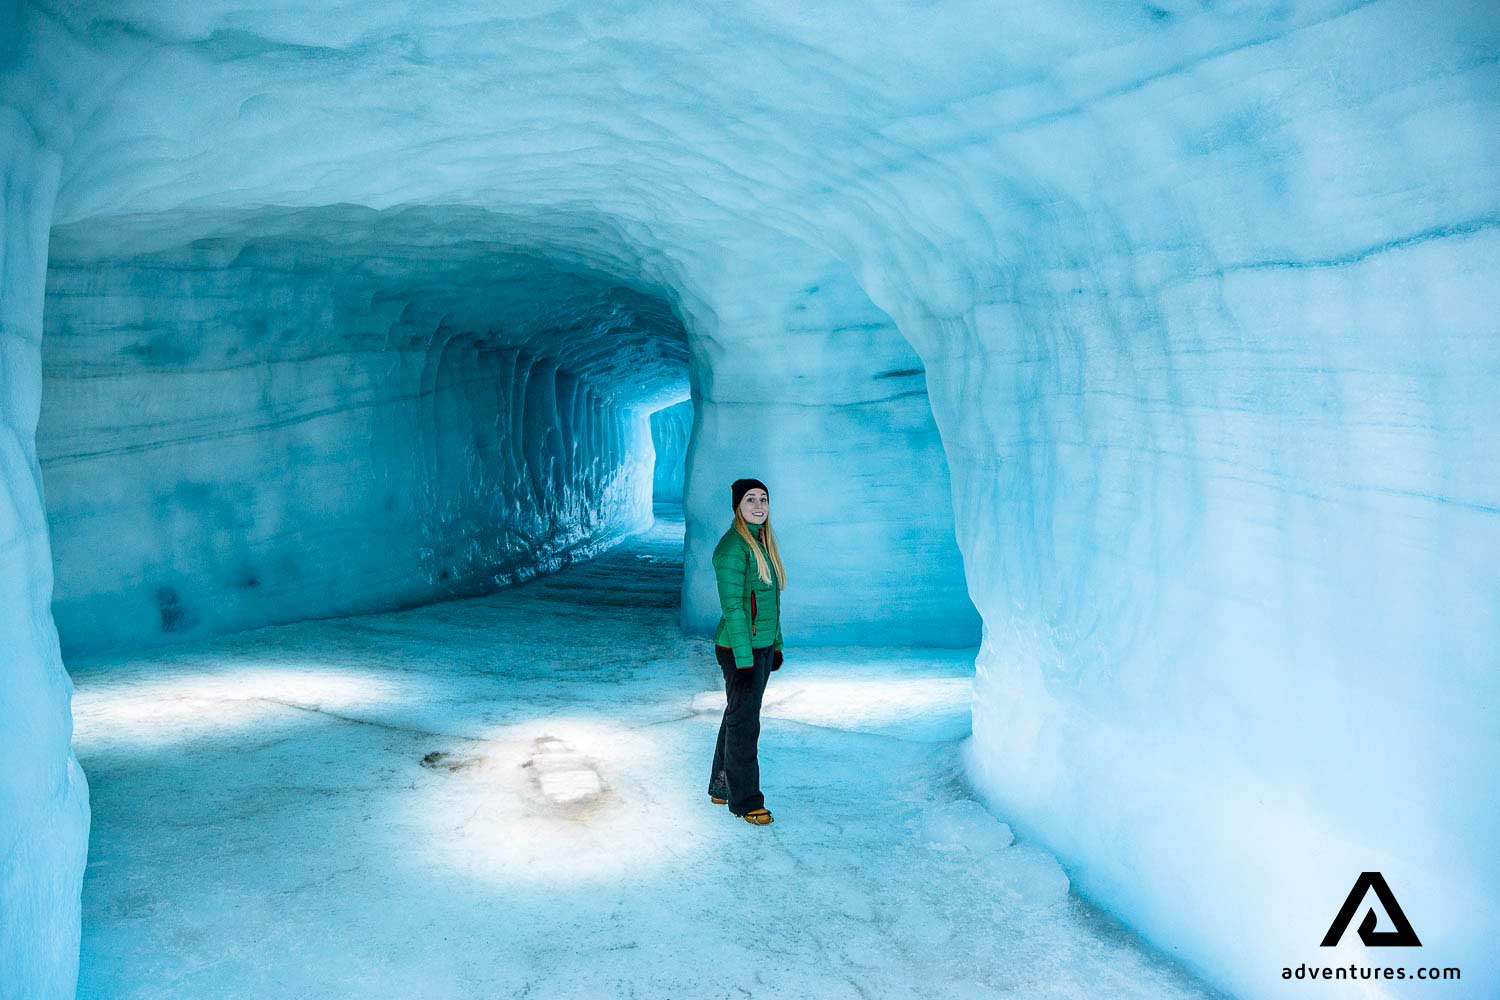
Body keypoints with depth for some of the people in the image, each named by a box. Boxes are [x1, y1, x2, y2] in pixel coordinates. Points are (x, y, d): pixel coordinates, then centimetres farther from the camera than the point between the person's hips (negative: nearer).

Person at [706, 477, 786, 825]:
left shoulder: (761, 542, 10)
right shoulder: (733, 546, -18)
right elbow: (732, 607, -21)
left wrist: (776, 645, 19)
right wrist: (745, 661, -22)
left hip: (761, 646, 9)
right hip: (741, 649, -9)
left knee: (738, 716, 18)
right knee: (744, 724, 0)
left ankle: (721, 789, 31)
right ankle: (745, 801, 13)